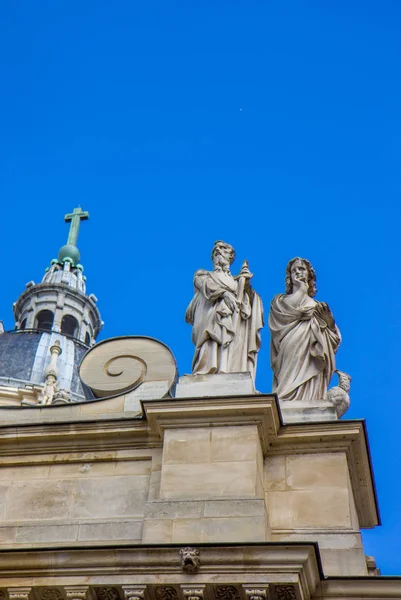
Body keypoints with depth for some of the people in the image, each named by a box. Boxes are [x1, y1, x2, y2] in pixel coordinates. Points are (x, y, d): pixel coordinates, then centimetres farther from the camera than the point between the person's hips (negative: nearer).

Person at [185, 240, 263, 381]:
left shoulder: (236, 281, 31)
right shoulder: (203, 275, 25)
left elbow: (249, 299, 15)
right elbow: (208, 285, 1)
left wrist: (246, 282, -2)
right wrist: (224, 292, -15)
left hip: (233, 325, 3)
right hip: (212, 321, -2)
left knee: (232, 358, -15)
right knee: (211, 354, -22)